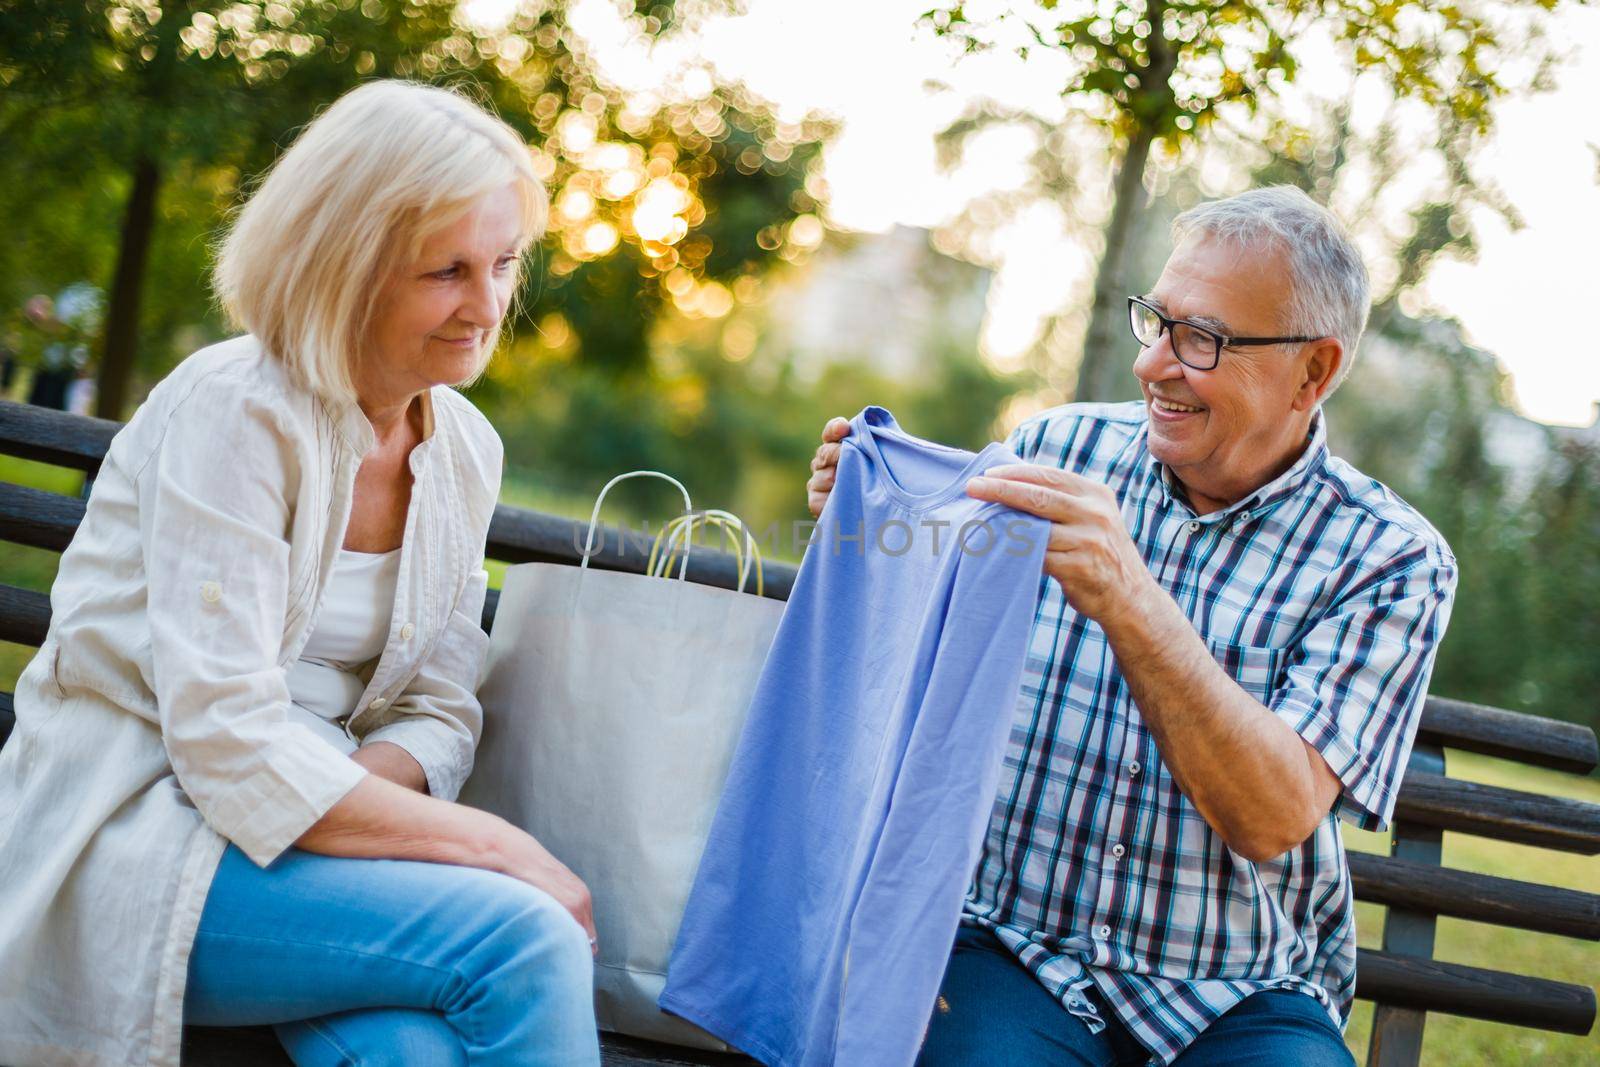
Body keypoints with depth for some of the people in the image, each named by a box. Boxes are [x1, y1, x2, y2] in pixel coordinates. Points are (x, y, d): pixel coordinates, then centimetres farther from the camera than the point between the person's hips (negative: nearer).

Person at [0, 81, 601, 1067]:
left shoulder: (467, 449, 7)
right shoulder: (234, 413, -14)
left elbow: (437, 710, 8)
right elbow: (230, 745, -21)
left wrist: (363, 787, -16)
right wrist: (502, 848, -20)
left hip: (296, 831, 6)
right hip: (133, 844, -5)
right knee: (525, 938, -27)